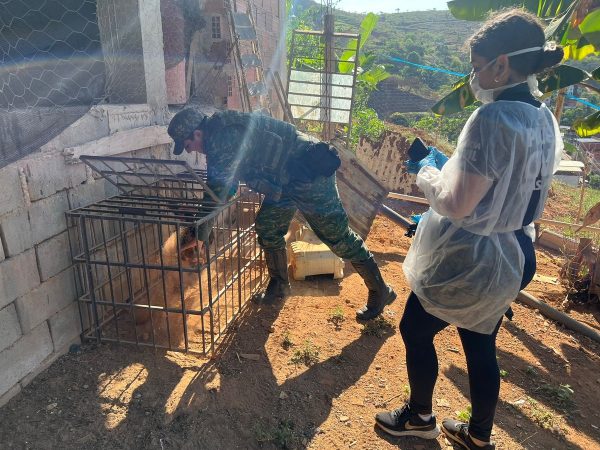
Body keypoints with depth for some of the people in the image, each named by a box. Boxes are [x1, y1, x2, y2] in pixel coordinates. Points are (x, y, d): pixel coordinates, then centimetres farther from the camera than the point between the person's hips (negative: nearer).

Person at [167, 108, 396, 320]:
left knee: (339, 236, -3)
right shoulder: (220, 130, 13)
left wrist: (201, 232, -12)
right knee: (267, 226, 12)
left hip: (310, 172, -10)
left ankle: (380, 292, 11)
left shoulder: (221, 138, -20)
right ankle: (279, 286, 30)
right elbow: (219, 182, 21)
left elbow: (217, 189, -22)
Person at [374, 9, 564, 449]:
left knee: (415, 331, 15)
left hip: (467, 261, -8)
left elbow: (456, 204, -25)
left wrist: (426, 172, -7)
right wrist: (451, 166, 13)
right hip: (511, 259, 8)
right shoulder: (545, 121, 4)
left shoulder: (493, 118, -24)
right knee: (482, 347, 21)